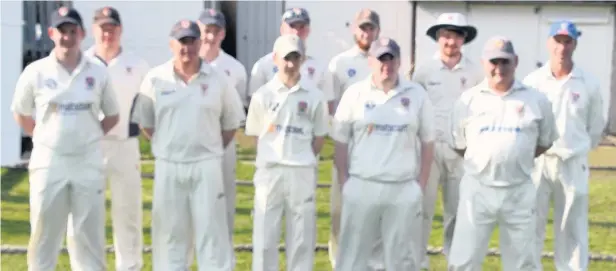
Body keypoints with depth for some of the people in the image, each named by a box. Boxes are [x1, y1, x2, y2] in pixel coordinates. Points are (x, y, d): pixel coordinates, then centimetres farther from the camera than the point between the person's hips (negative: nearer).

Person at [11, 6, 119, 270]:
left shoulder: (98, 73, 1)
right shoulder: (36, 72, -3)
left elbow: (112, 115, 12)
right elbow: (21, 114, 8)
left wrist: (89, 137, 5)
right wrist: (45, 139, 4)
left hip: (88, 163, 1)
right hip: (48, 162, -1)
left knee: (90, 236, 7)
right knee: (43, 236, 6)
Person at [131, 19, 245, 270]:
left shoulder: (217, 80, 0)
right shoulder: (155, 79, 0)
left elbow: (231, 121, 9)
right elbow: (144, 120, 9)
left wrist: (213, 148, 5)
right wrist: (166, 145, 6)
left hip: (206, 166, 0)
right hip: (168, 167, 1)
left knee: (212, 231, 2)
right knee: (169, 233, 8)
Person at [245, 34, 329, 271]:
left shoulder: (314, 96, 2)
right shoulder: (263, 95, 1)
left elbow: (319, 138, 8)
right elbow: (256, 135, 7)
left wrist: (300, 159, 0)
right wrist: (276, 157, 0)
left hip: (303, 173, 0)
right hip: (269, 171, 0)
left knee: (302, 238, 6)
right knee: (265, 237, 3)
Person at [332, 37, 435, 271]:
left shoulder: (417, 95, 4)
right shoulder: (355, 94, 2)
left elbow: (427, 143, 7)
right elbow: (341, 141, 5)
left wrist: (421, 185, 2)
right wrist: (344, 182, 0)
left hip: (404, 189, 1)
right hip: (361, 187, 0)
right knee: (353, 252, 6)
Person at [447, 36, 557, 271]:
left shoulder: (536, 100, 0)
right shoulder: (468, 100, 0)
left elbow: (545, 142, 11)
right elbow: (458, 145, 10)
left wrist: (516, 160, 7)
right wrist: (484, 162, 8)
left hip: (519, 191, 1)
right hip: (477, 189, 0)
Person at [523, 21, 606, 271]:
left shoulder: (588, 83, -1)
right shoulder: (532, 81, -3)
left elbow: (596, 125, 9)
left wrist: (581, 150, 11)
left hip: (573, 165, 1)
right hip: (537, 162, 0)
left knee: (573, 229, 8)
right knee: (531, 225, 5)